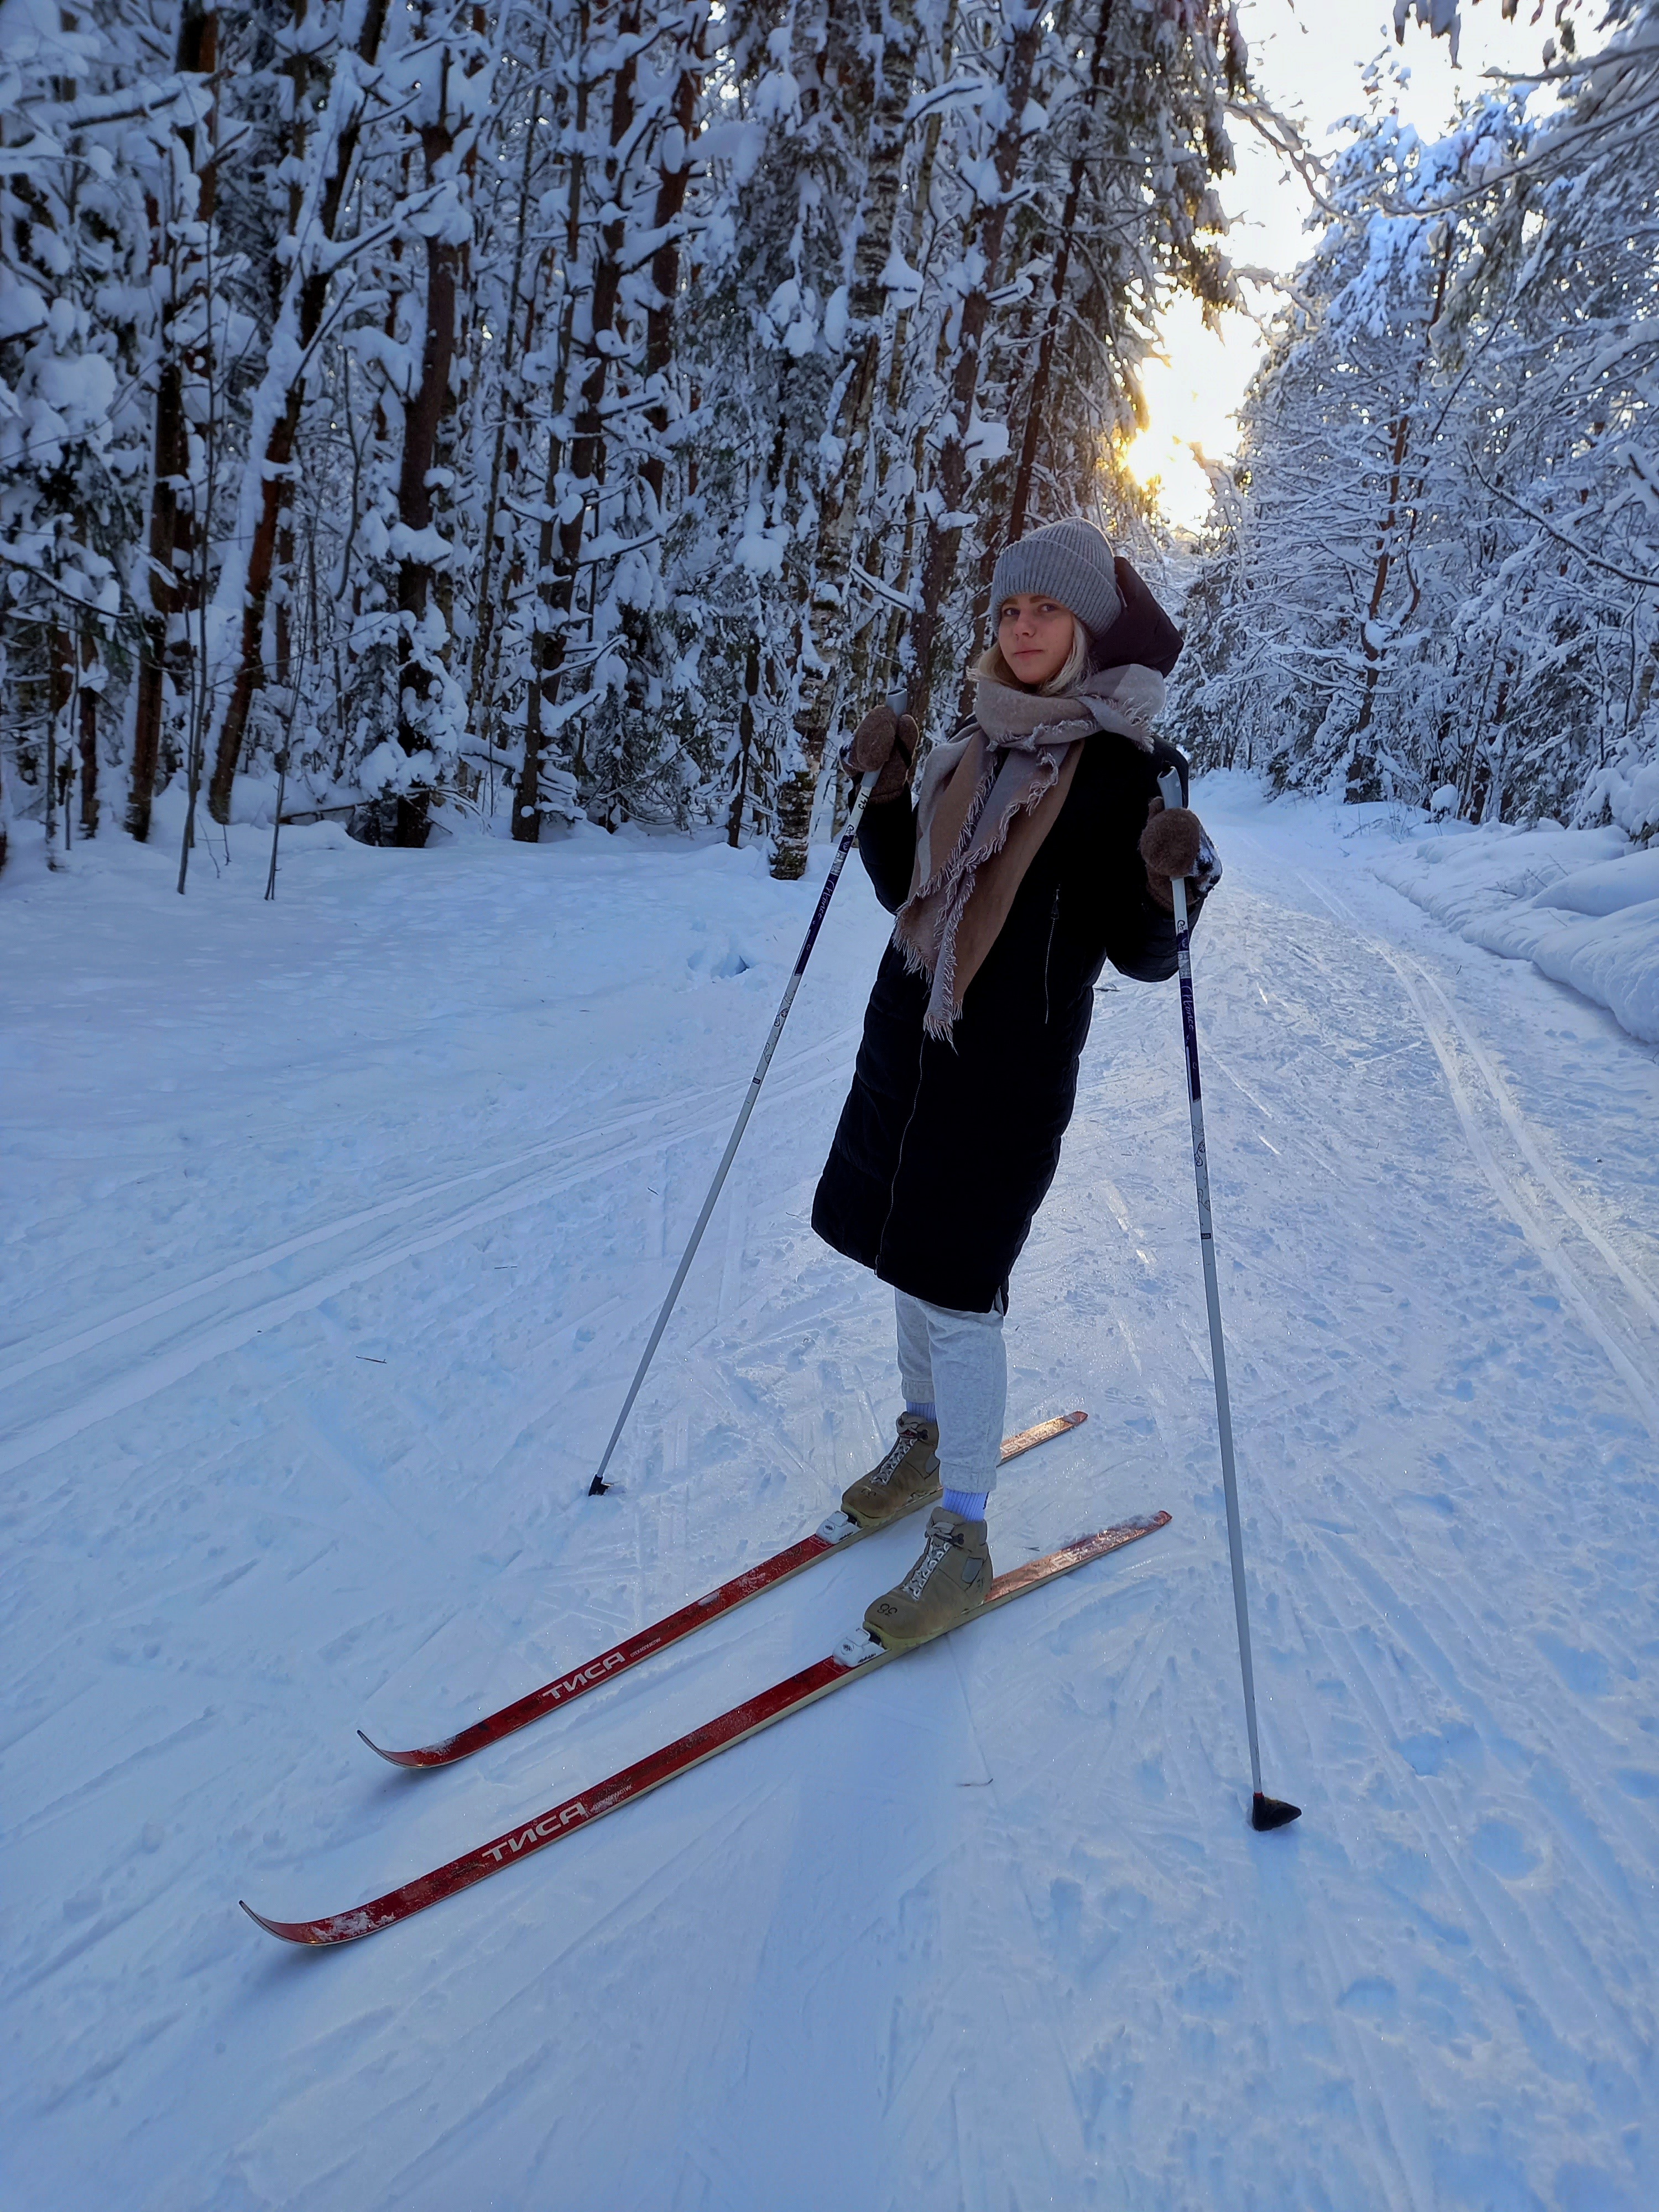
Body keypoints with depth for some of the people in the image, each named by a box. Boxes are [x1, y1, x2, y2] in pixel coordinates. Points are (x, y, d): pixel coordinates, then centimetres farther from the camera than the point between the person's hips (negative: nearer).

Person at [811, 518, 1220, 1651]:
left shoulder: (1127, 766, -9)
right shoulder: (973, 746, 9)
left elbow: (1142, 956, -10)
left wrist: (1166, 884, -30)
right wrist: (886, 787, 1)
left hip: (1012, 1068, -6)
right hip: (905, 1040, 7)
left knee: (960, 1291, -5)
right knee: (906, 1257, 16)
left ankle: (963, 1542, 10)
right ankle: (924, 1439, 39)